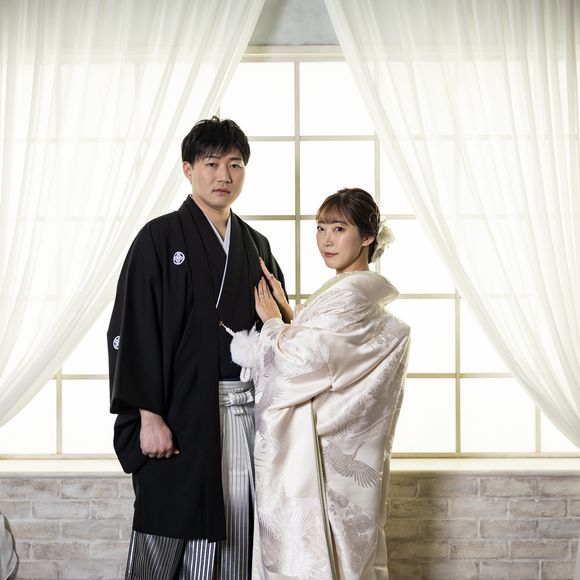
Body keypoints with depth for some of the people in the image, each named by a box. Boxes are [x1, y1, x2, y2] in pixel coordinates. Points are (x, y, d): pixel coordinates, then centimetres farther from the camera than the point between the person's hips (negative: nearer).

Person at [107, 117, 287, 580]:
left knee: (237, 538, 5)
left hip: (248, 414, 5)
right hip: (182, 414, -4)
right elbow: (132, 329, -7)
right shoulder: (160, 238, -1)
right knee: (171, 540, -1)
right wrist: (148, 416, -13)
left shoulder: (256, 246, 14)